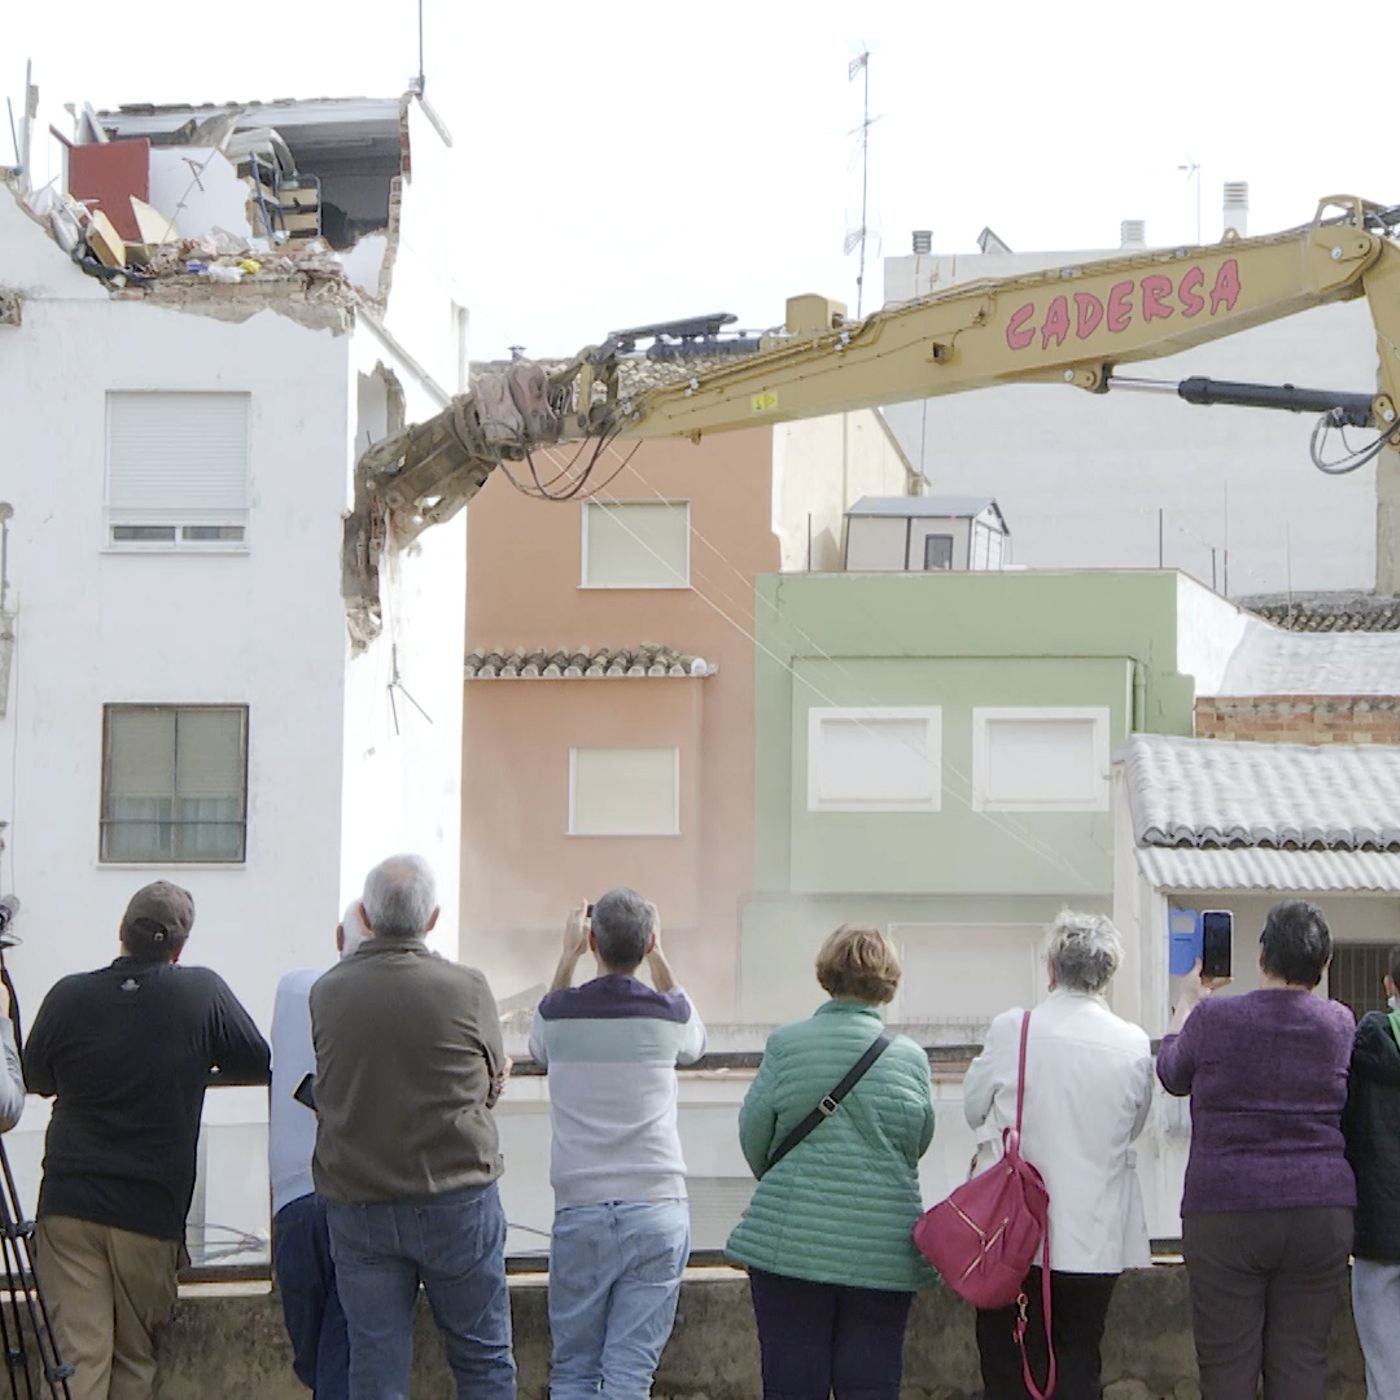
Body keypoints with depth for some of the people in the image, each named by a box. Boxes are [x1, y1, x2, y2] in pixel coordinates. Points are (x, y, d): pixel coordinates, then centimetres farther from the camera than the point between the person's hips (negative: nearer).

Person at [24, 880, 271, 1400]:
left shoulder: (69, 996, -3)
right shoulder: (204, 993, -6)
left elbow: (36, 1078, 13)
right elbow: (258, 1065, 9)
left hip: (67, 1205, 0)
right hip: (152, 1210, 0)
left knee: (79, 1355, -3)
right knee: (134, 1358, 12)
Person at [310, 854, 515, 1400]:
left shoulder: (326, 993, -2)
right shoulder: (466, 988, -9)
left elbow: (325, 1091, 4)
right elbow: (493, 1082, 3)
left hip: (355, 1205, 2)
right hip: (456, 1199, -2)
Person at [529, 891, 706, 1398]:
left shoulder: (558, 1013, -2)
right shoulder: (667, 1014, -2)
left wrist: (567, 957, 24)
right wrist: (657, 956, 25)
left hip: (579, 1213, 0)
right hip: (656, 1211, 0)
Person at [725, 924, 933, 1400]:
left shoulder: (786, 1044, -4)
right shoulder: (910, 1057, 0)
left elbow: (753, 1134, 1)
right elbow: (920, 1141, 8)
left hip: (792, 1245, -1)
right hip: (882, 1251, 1)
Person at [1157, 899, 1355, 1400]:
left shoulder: (1214, 1019, -5)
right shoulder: (1339, 1025, 3)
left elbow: (1172, 1074, 15)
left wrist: (1188, 1003, 31)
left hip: (1225, 1213, -2)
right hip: (1322, 1212, 3)